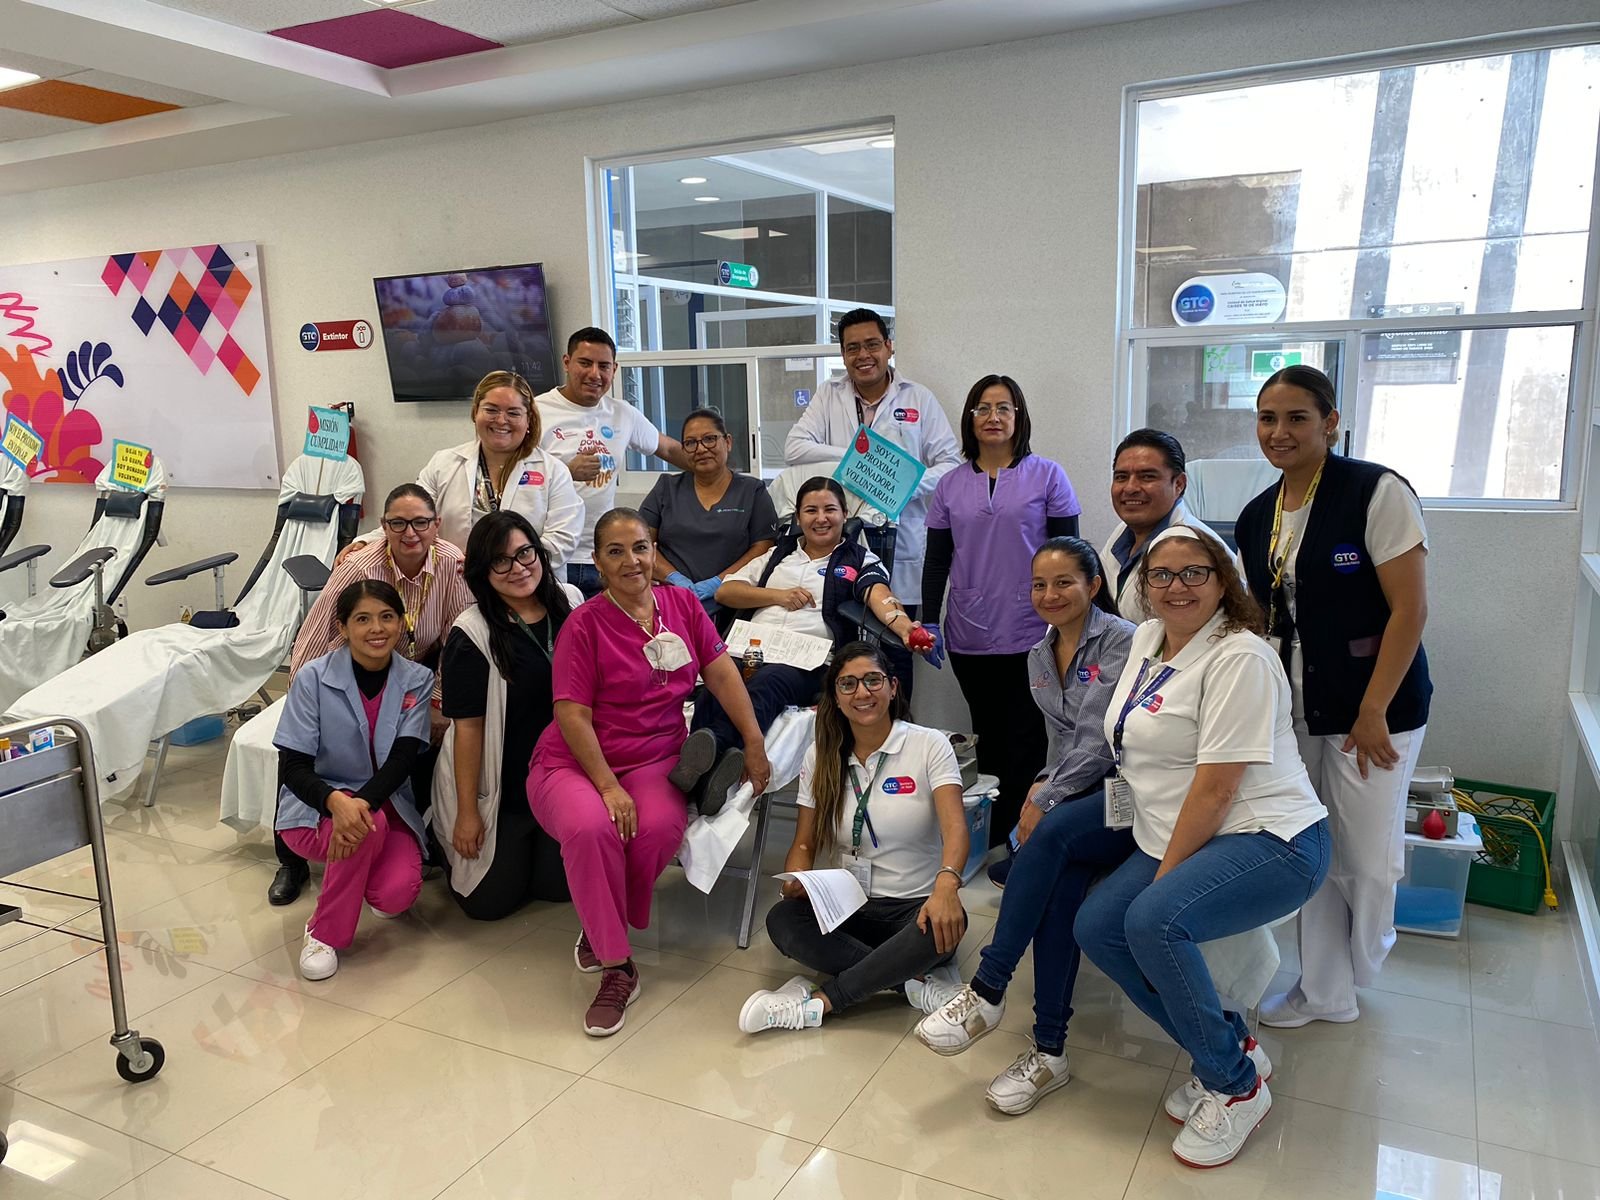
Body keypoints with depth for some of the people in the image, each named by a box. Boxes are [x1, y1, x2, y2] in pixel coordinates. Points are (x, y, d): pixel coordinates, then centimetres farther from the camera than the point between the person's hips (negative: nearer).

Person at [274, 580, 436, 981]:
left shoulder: (416, 680, -6)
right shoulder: (314, 678, -12)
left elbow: (402, 759, -15)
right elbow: (293, 767, -15)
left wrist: (363, 802, -37)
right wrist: (336, 801, -37)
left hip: (386, 805, 3)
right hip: (316, 810, -2)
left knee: (398, 892, -24)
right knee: (366, 826, -36)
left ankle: (361, 876, 15)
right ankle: (325, 934, -13)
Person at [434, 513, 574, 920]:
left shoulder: (570, 605, -4)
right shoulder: (472, 634, -18)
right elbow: (468, 725, -16)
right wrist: (467, 811, -13)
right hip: (498, 789, -4)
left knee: (559, 884, 9)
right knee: (491, 901, 4)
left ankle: (530, 847, 38)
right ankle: (443, 844, 31)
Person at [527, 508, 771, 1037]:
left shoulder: (682, 604, 5)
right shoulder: (585, 622, -8)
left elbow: (722, 673, 5)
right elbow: (572, 715, -12)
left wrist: (754, 744, -3)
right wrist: (609, 786, -20)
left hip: (655, 759, 3)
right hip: (576, 761, -3)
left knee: (661, 828, -30)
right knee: (591, 828, -35)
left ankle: (604, 929, 0)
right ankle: (617, 969, -15)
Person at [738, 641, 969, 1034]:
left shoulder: (929, 745, -5)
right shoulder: (821, 756, 6)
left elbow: (954, 827, -18)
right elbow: (804, 843, 7)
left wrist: (946, 884, -39)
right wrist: (794, 881, -17)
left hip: (916, 906, -2)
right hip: (848, 907, 3)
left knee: (946, 924, -36)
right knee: (781, 920, -26)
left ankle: (819, 1001, -25)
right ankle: (914, 980, -22)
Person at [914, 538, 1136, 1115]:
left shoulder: (1121, 641, -10)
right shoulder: (1040, 656, 12)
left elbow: (1099, 742, -16)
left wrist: (1045, 802, -15)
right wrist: (1042, 786, 2)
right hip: (1075, 792, 5)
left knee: (1051, 836, -34)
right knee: (1060, 883, -26)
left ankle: (987, 992, -27)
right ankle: (1049, 1050, -21)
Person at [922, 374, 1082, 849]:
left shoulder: (1047, 476, 1)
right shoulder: (951, 486, 9)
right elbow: (937, 560, 11)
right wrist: (929, 622, 4)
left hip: (1029, 633, -3)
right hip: (969, 637, 3)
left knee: (1023, 740, -2)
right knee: (988, 738, 12)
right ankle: (988, 841, 21)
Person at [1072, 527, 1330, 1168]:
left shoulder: (1239, 658, -17)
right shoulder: (1146, 639, 10)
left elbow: (1216, 787, -20)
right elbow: (1132, 744, 26)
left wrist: (1163, 875, -15)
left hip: (1269, 841, -9)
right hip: (1175, 843, 9)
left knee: (1154, 920, -30)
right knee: (1095, 926, -4)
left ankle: (1235, 1083, -5)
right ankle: (1231, 1046, 10)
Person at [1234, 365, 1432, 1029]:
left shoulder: (1378, 493, -13)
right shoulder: (1256, 517, 6)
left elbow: (1411, 609, -15)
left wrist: (1373, 713, -16)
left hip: (1374, 707, -5)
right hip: (1294, 709, 5)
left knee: (1367, 858, 4)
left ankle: (1359, 968, 33)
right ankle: (1326, 992, 25)